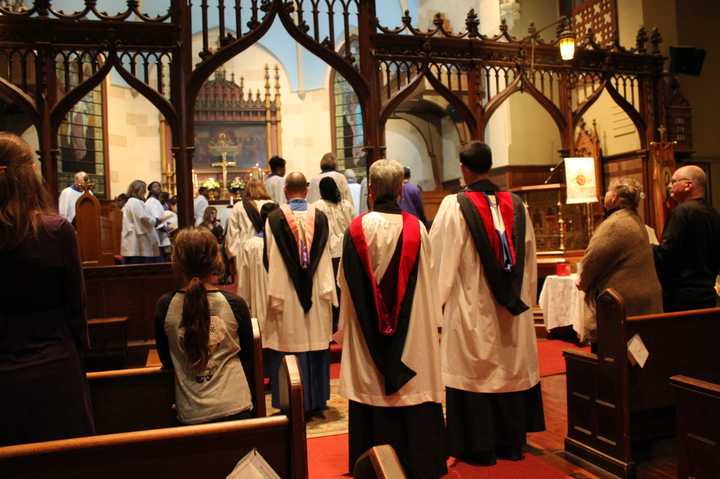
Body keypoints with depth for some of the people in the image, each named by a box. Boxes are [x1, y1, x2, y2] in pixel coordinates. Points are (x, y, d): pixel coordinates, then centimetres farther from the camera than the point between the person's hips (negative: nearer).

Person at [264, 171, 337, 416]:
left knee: (290, 343, 5)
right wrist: (327, 291, 7)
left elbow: (270, 257, -4)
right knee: (315, 344, 11)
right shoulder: (320, 217, -1)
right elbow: (326, 257, 0)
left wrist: (274, 294, 6)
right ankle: (316, 400, 20)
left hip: (287, 293, -2)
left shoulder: (275, 218, -7)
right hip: (315, 292, 2)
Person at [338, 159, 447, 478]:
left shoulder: (357, 228, -9)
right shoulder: (416, 229, -7)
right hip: (412, 327, 1)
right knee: (412, 392, 11)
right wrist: (433, 323, 11)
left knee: (373, 392, 11)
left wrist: (345, 325, 10)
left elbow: (346, 282, -2)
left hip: (367, 330, 0)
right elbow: (427, 282, 0)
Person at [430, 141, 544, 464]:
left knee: (474, 372, 7)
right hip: (512, 307, 5)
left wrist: (437, 301, -1)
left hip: (471, 307, -4)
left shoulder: (454, 206, -13)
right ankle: (511, 442, 29)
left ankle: (479, 446, 17)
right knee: (511, 369, 15)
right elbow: (529, 258, 7)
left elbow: (442, 259, -11)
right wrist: (524, 298, 17)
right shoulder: (516, 204, 1)